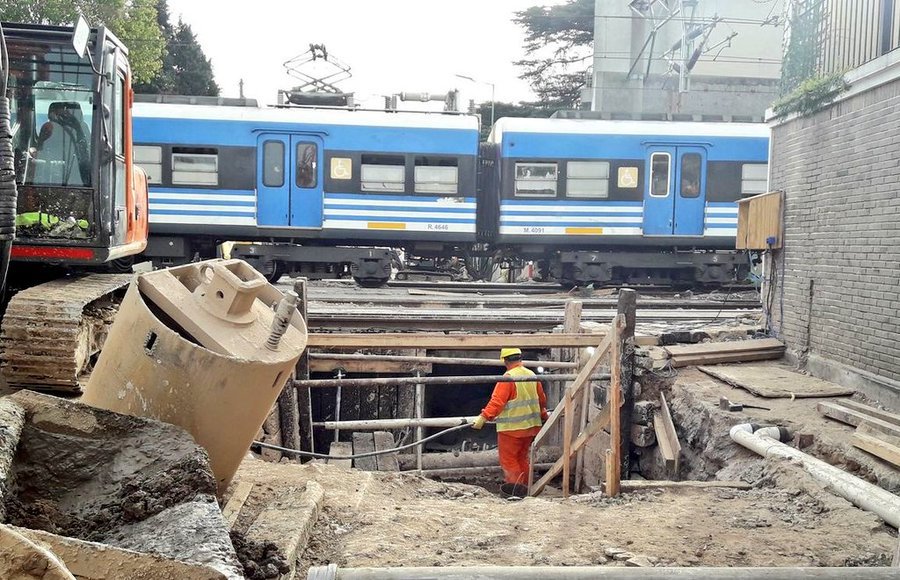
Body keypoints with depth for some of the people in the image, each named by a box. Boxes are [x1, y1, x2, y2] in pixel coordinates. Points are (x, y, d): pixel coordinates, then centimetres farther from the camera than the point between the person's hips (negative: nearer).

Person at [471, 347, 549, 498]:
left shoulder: (508, 378, -15)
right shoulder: (532, 375, 7)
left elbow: (497, 402, -22)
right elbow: (542, 399, 19)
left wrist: (483, 418, -21)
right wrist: (543, 416, 34)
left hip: (511, 427, -7)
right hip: (531, 426, 7)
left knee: (508, 459, 3)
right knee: (522, 457, 18)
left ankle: (515, 487, 0)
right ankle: (525, 486, 22)